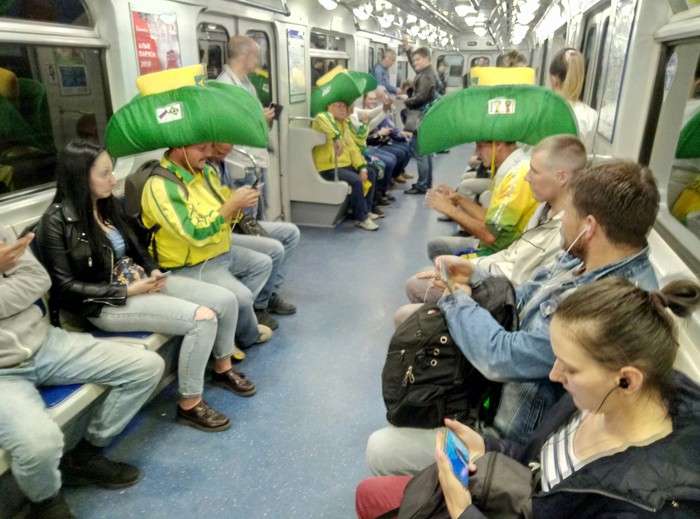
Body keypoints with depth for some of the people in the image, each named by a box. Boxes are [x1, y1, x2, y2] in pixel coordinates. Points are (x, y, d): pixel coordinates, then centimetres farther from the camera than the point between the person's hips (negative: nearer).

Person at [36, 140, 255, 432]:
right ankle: (189, 405, -9)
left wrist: (153, 270, -1)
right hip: (106, 303, -8)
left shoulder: (108, 205, 8)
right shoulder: (56, 222, -13)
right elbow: (65, 288, -13)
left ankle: (223, 368, 19)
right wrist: (126, 291, -18)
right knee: (203, 318, -26)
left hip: (139, 281, 8)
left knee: (226, 300, -5)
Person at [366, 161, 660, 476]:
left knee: (381, 450, -8)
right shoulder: (586, 260, -6)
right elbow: (526, 300, 10)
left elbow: (503, 357, -35)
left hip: (517, 436, -9)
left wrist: (456, 299, -18)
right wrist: (474, 279, -6)